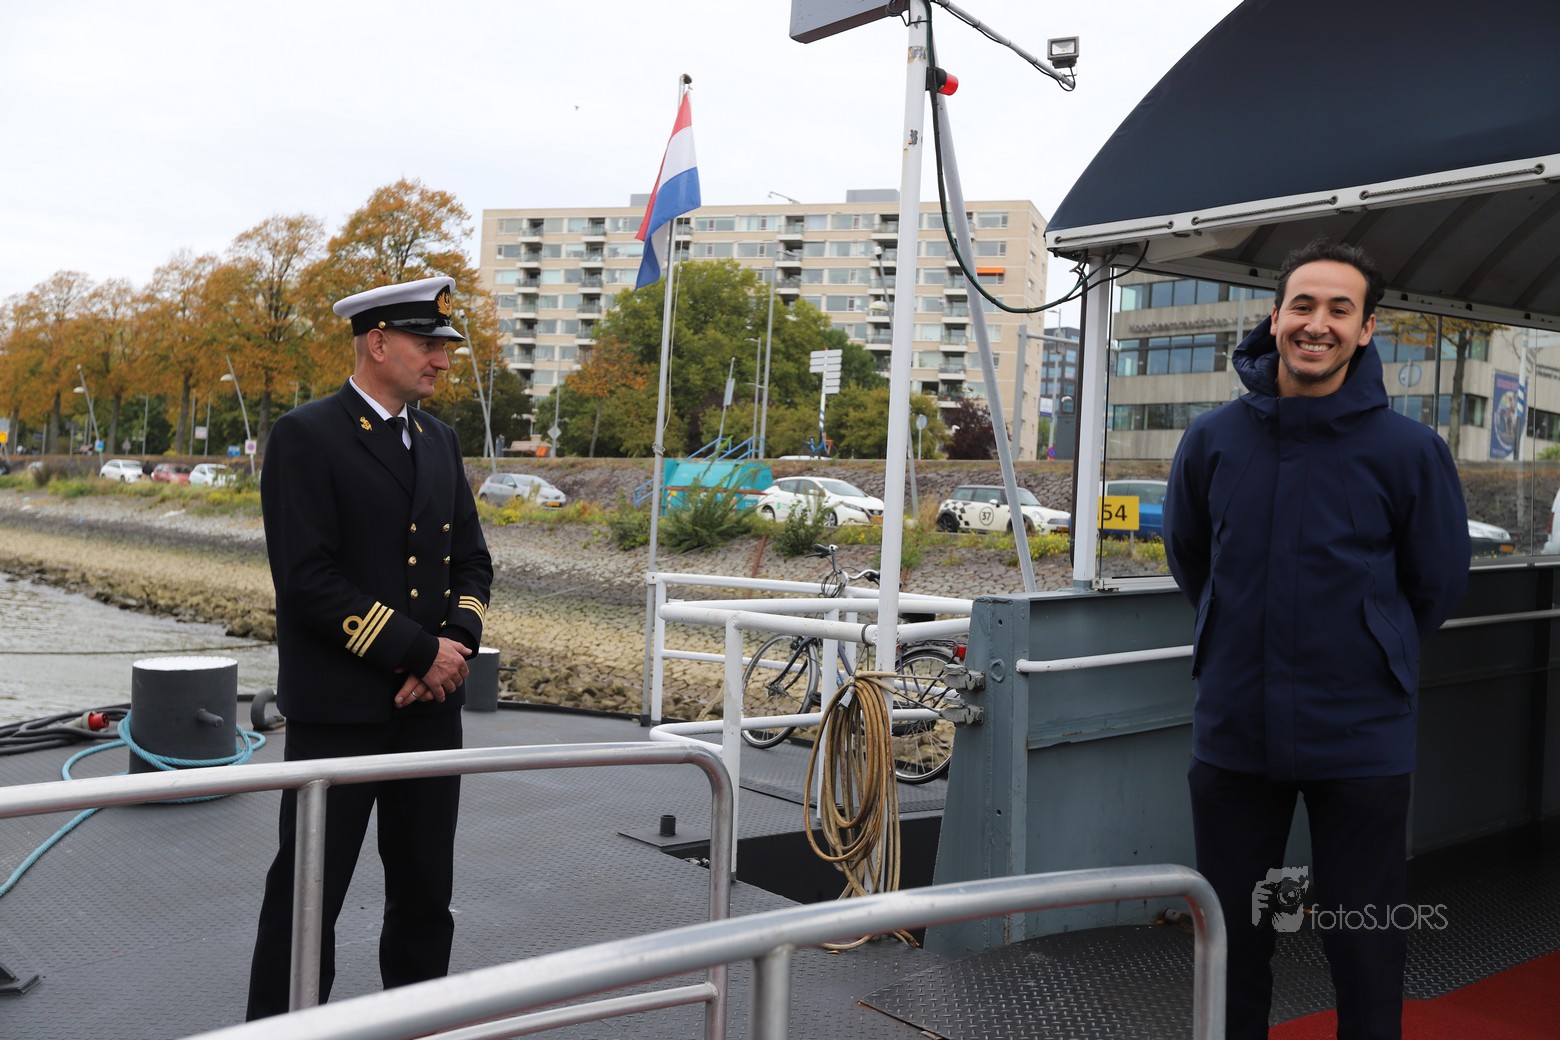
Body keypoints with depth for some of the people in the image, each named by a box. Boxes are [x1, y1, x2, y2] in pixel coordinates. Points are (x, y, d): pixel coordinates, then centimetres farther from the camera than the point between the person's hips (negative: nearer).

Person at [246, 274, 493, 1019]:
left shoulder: (440, 440, 12)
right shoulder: (306, 437, -10)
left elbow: (471, 559, 14)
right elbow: (308, 578, -17)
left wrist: (455, 646, -5)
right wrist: (419, 651, -16)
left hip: (431, 704, 6)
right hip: (339, 708, -6)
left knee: (425, 889, 14)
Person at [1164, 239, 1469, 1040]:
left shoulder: (1408, 450, -9)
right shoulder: (1212, 440, -2)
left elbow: (1437, 583, 4)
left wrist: (1366, 658, 12)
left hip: (1360, 741, -2)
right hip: (1232, 734, 2)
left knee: (1366, 953, 10)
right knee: (1231, 939, 16)